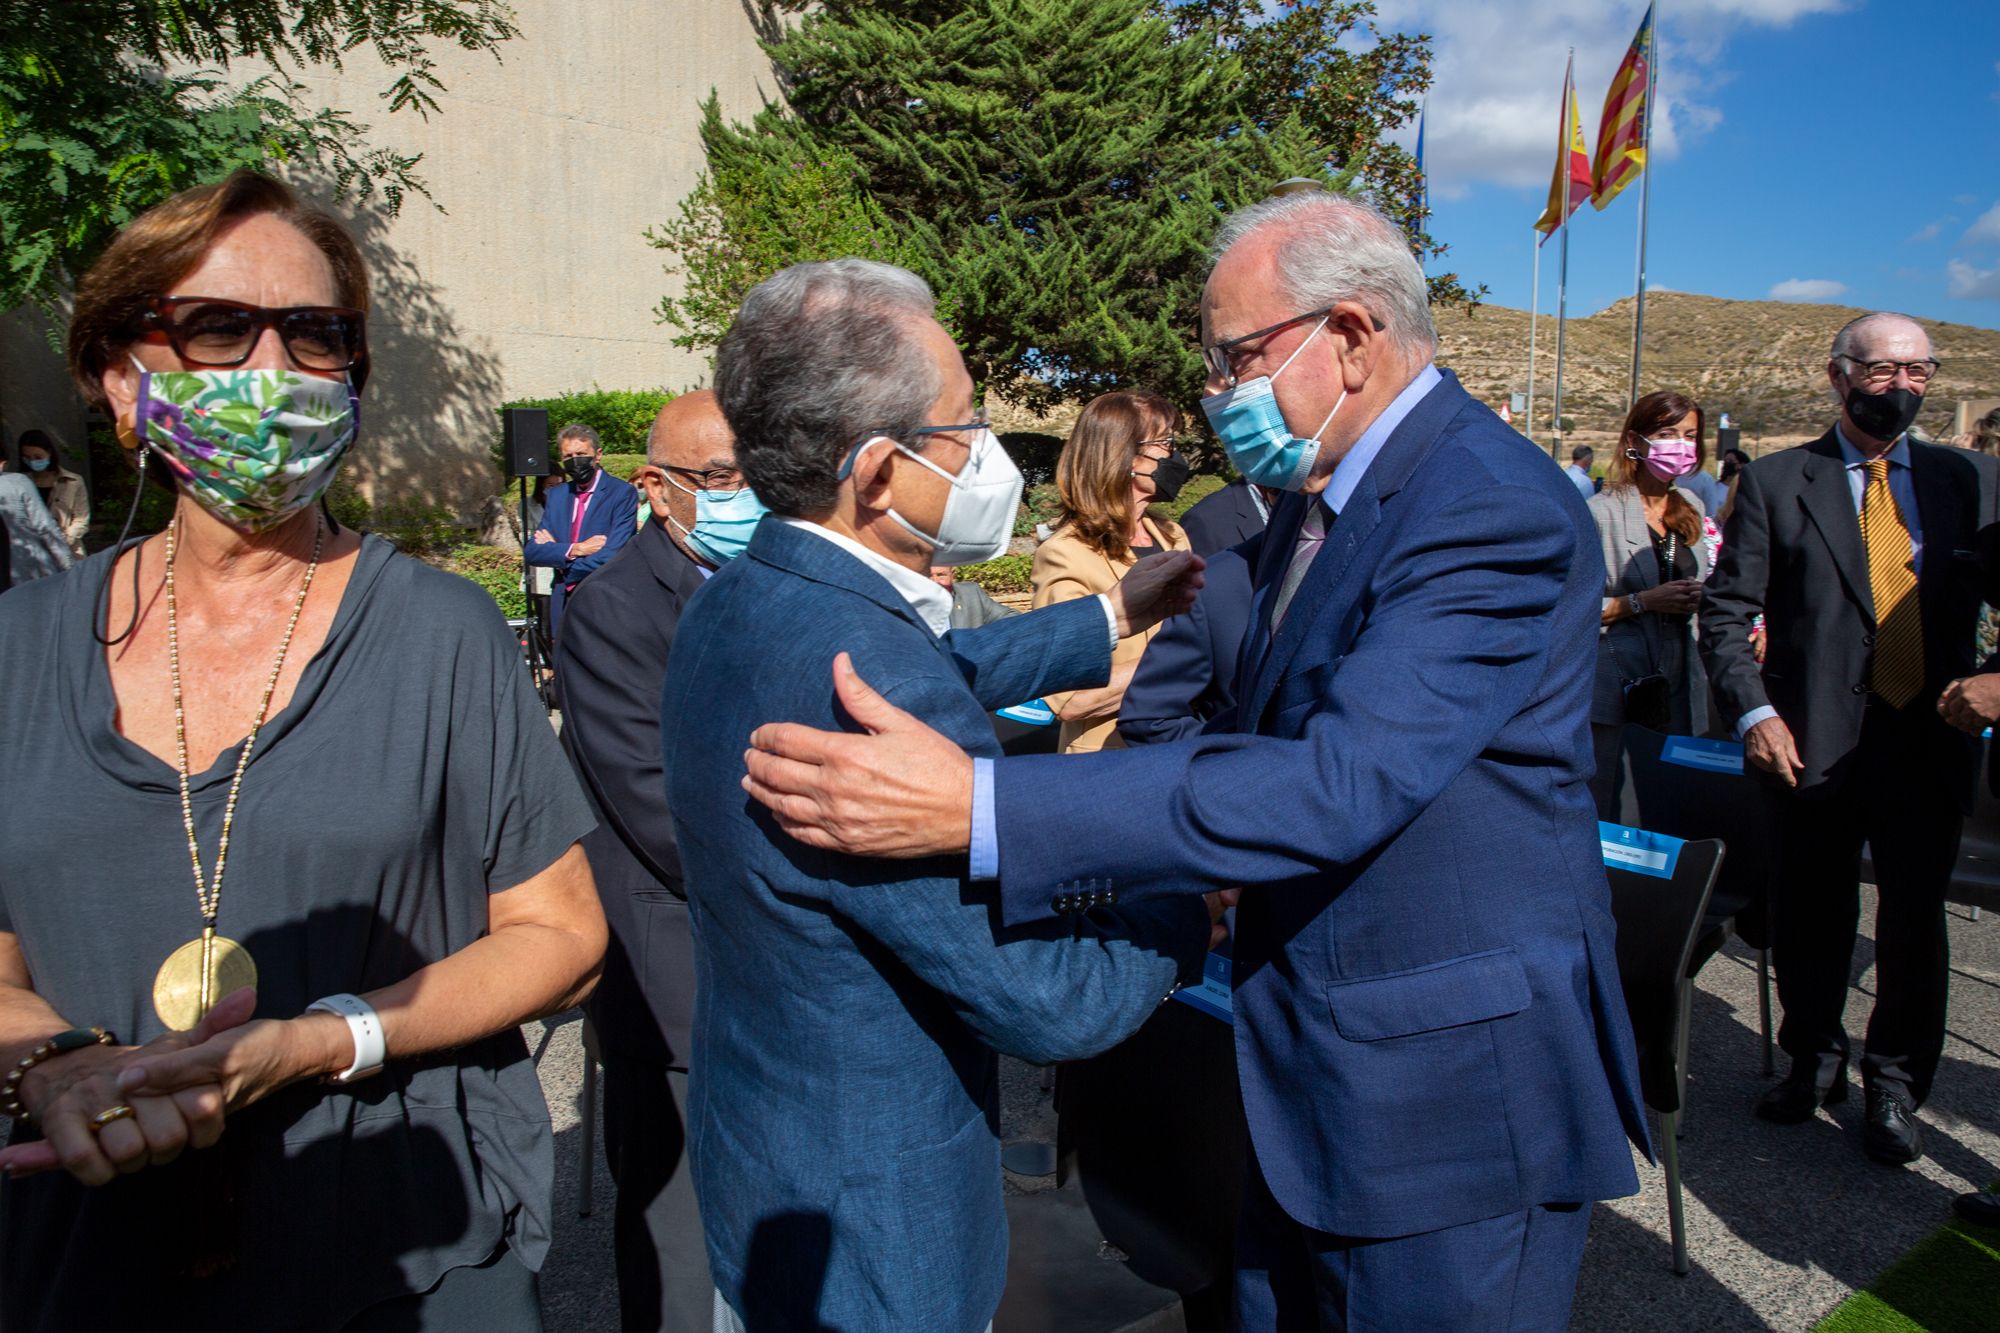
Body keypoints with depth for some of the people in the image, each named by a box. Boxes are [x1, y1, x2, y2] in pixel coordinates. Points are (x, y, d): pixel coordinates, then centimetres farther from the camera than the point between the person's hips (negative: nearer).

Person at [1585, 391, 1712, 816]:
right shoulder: (1601, 512, -8)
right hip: (1616, 686, -6)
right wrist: (1643, 602, -18)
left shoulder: (1691, 509, 13)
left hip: (1678, 684, 6)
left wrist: (1698, 599, 5)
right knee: (1602, 816, -2)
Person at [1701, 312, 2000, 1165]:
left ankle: (1895, 1083, 29)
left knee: (1915, 922, 8)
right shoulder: (1775, 482, 1)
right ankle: (1813, 1059, 34)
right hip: (1818, 742, -1)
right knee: (1813, 918, 11)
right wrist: (1754, 712, -13)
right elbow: (1726, 612, -3)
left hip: (1931, 741, 2)